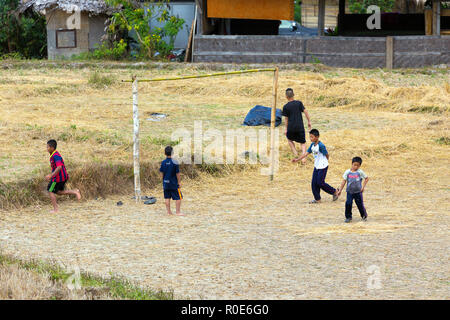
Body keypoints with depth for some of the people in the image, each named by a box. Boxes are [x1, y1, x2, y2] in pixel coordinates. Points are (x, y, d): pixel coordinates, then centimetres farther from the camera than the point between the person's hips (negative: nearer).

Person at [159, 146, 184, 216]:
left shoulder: (163, 163, -1)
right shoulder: (175, 162, -13)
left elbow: (161, 173, 5)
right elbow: (177, 174, -10)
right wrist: (179, 182, 0)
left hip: (165, 183, 5)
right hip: (174, 184, -5)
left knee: (167, 197, 11)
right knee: (178, 197, 3)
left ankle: (168, 211, 14)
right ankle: (178, 212, 3)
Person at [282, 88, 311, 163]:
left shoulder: (285, 107, -4)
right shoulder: (299, 103, -2)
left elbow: (286, 119, 2)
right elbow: (305, 112, -5)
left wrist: (286, 129, 12)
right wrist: (309, 121, 5)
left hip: (291, 127, -1)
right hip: (300, 127, 1)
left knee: (289, 139, 28)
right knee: (303, 143, 15)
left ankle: (295, 154, 13)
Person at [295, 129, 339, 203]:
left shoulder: (321, 146, -21)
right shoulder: (312, 145, 4)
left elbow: (327, 155, -13)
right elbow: (306, 153, 8)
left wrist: (324, 161, 5)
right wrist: (297, 159, 0)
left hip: (323, 167, -8)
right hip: (316, 166, 8)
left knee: (320, 183, -7)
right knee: (314, 183, 5)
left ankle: (334, 192, 11)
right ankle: (317, 199, 14)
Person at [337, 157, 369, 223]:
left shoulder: (360, 172, -4)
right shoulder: (347, 172, -1)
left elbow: (366, 178, 6)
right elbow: (344, 181, 3)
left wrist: (363, 186, -2)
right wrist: (340, 190, 0)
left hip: (358, 192, -1)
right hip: (350, 192, 1)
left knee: (360, 204, 4)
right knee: (348, 204, -10)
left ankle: (364, 216, 25)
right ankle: (348, 217, 4)